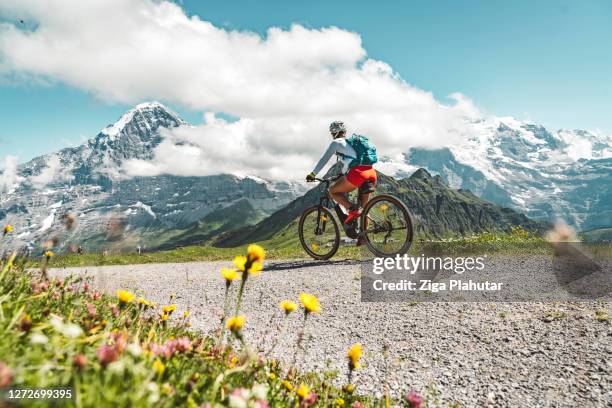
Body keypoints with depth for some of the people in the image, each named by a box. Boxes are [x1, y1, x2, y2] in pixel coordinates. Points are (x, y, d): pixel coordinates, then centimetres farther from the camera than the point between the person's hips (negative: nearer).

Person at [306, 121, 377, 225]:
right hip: (372, 173, 7)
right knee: (363, 208, 18)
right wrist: (341, 175, 50)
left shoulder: (336, 142, 10)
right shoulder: (353, 141, 31)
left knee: (333, 191, 13)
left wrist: (312, 174, 18)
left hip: (357, 173, -7)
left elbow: (324, 160, 9)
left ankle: (352, 208, -8)